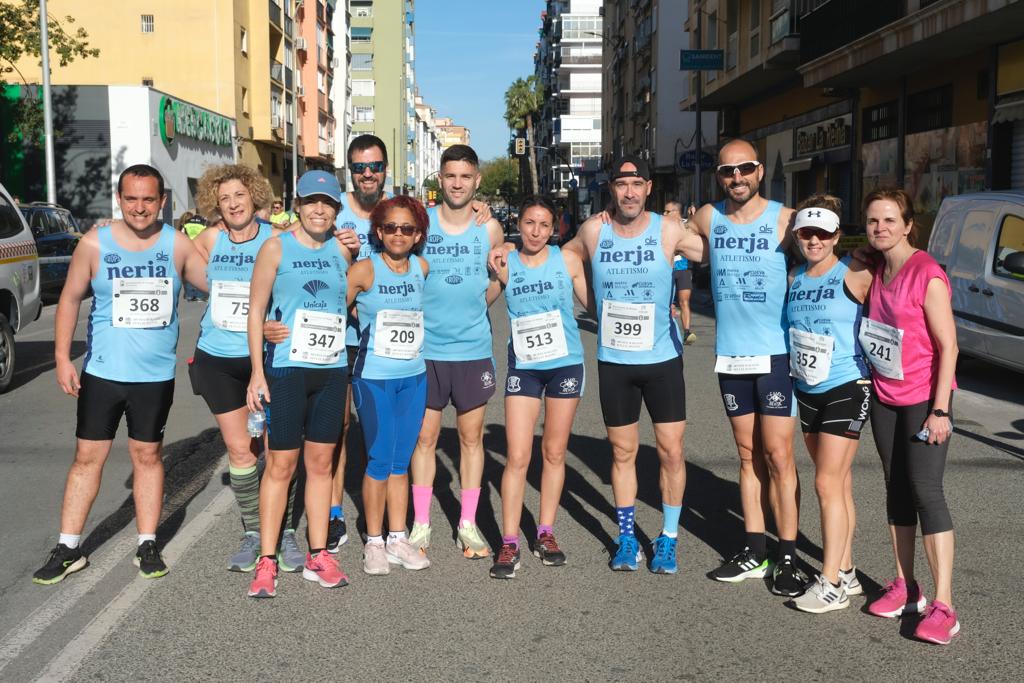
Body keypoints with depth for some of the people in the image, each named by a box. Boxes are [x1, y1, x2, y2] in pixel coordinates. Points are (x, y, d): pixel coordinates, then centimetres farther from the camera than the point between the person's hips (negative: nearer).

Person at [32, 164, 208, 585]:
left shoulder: (178, 245, -2)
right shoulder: (95, 244, -3)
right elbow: (70, 299, 2)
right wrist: (62, 356, -3)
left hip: (156, 376, 0)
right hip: (102, 372, 0)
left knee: (147, 455, 9)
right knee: (87, 456, 4)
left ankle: (147, 546, 20)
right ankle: (68, 549, 14)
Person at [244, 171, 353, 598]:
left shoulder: (342, 252, 10)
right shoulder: (276, 248, -1)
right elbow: (256, 311, -3)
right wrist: (257, 371, -8)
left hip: (332, 370, 4)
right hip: (287, 368, -4)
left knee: (320, 463, 10)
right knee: (280, 465, -1)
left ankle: (317, 556, 18)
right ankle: (267, 562, 7)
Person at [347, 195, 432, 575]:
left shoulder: (422, 268, 4)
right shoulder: (365, 270, -7)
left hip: (413, 377, 4)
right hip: (373, 378, -4)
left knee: (401, 461, 10)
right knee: (380, 461, -1)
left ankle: (397, 539, 19)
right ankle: (374, 542, 12)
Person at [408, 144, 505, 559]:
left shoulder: (489, 228, 1)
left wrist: (474, 304, 0)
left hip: (474, 349, 1)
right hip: (426, 348, -1)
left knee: (471, 437, 9)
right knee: (425, 437, 5)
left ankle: (468, 524, 21)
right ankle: (421, 524, 18)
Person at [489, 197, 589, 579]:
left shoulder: (567, 260, -1)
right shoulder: (504, 264, -1)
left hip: (565, 365, 1)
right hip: (523, 368, -1)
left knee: (554, 453, 11)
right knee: (517, 457, -5)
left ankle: (545, 535, 23)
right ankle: (509, 543, 3)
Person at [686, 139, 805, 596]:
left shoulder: (784, 220, -6)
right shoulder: (707, 219, 5)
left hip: (776, 354, -4)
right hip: (730, 356, 4)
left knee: (778, 456, -3)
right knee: (748, 456, 11)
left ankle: (788, 558, 6)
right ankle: (754, 552, 19)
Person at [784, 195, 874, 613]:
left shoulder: (855, 275, -10)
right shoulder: (794, 278, 8)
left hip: (847, 389, -6)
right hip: (807, 390, 6)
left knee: (827, 484, -8)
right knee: (839, 484, 13)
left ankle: (831, 584, -1)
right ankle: (846, 573, 21)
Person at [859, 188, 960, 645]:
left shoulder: (927, 274, -14)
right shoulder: (876, 273, 7)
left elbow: (948, 345, -15)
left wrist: (940, 409, -18)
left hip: (924, 399, -7)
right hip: (885, 398, 7)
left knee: (925, 490, -10)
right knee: (896, 488, 10)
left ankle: (942, 606, -7)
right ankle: (905, 587, 19)